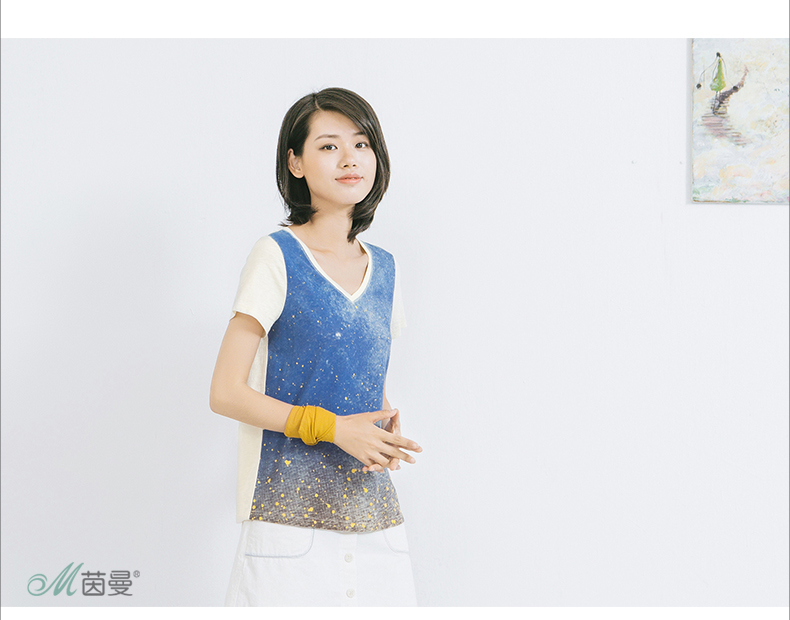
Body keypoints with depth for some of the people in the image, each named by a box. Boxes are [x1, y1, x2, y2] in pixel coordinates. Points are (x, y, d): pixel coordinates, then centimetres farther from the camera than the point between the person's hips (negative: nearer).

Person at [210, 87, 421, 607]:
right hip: (289, 505, -5)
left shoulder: (385, 270, 10)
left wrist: (389, 428, 0)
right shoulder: (277, 257, -6)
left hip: (372, 503, 5)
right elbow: (226, 393, -9)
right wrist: (332, 428, -15)